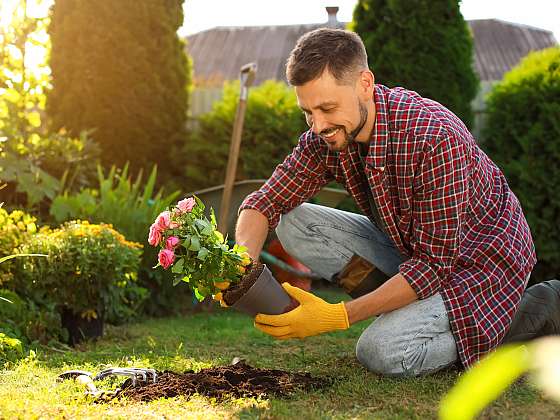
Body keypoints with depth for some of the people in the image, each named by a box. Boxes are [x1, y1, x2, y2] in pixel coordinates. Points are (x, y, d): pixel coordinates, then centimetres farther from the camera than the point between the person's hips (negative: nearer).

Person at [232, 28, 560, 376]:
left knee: (382, 352, -28)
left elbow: (434, 265, -31)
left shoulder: (435, 138, -33)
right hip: (410, 248, 7)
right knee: (294, 224, -8)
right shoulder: (327, 136, -12)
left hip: (479, 261, -7)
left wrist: (338, 317, -34)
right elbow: (265, 202, -6)